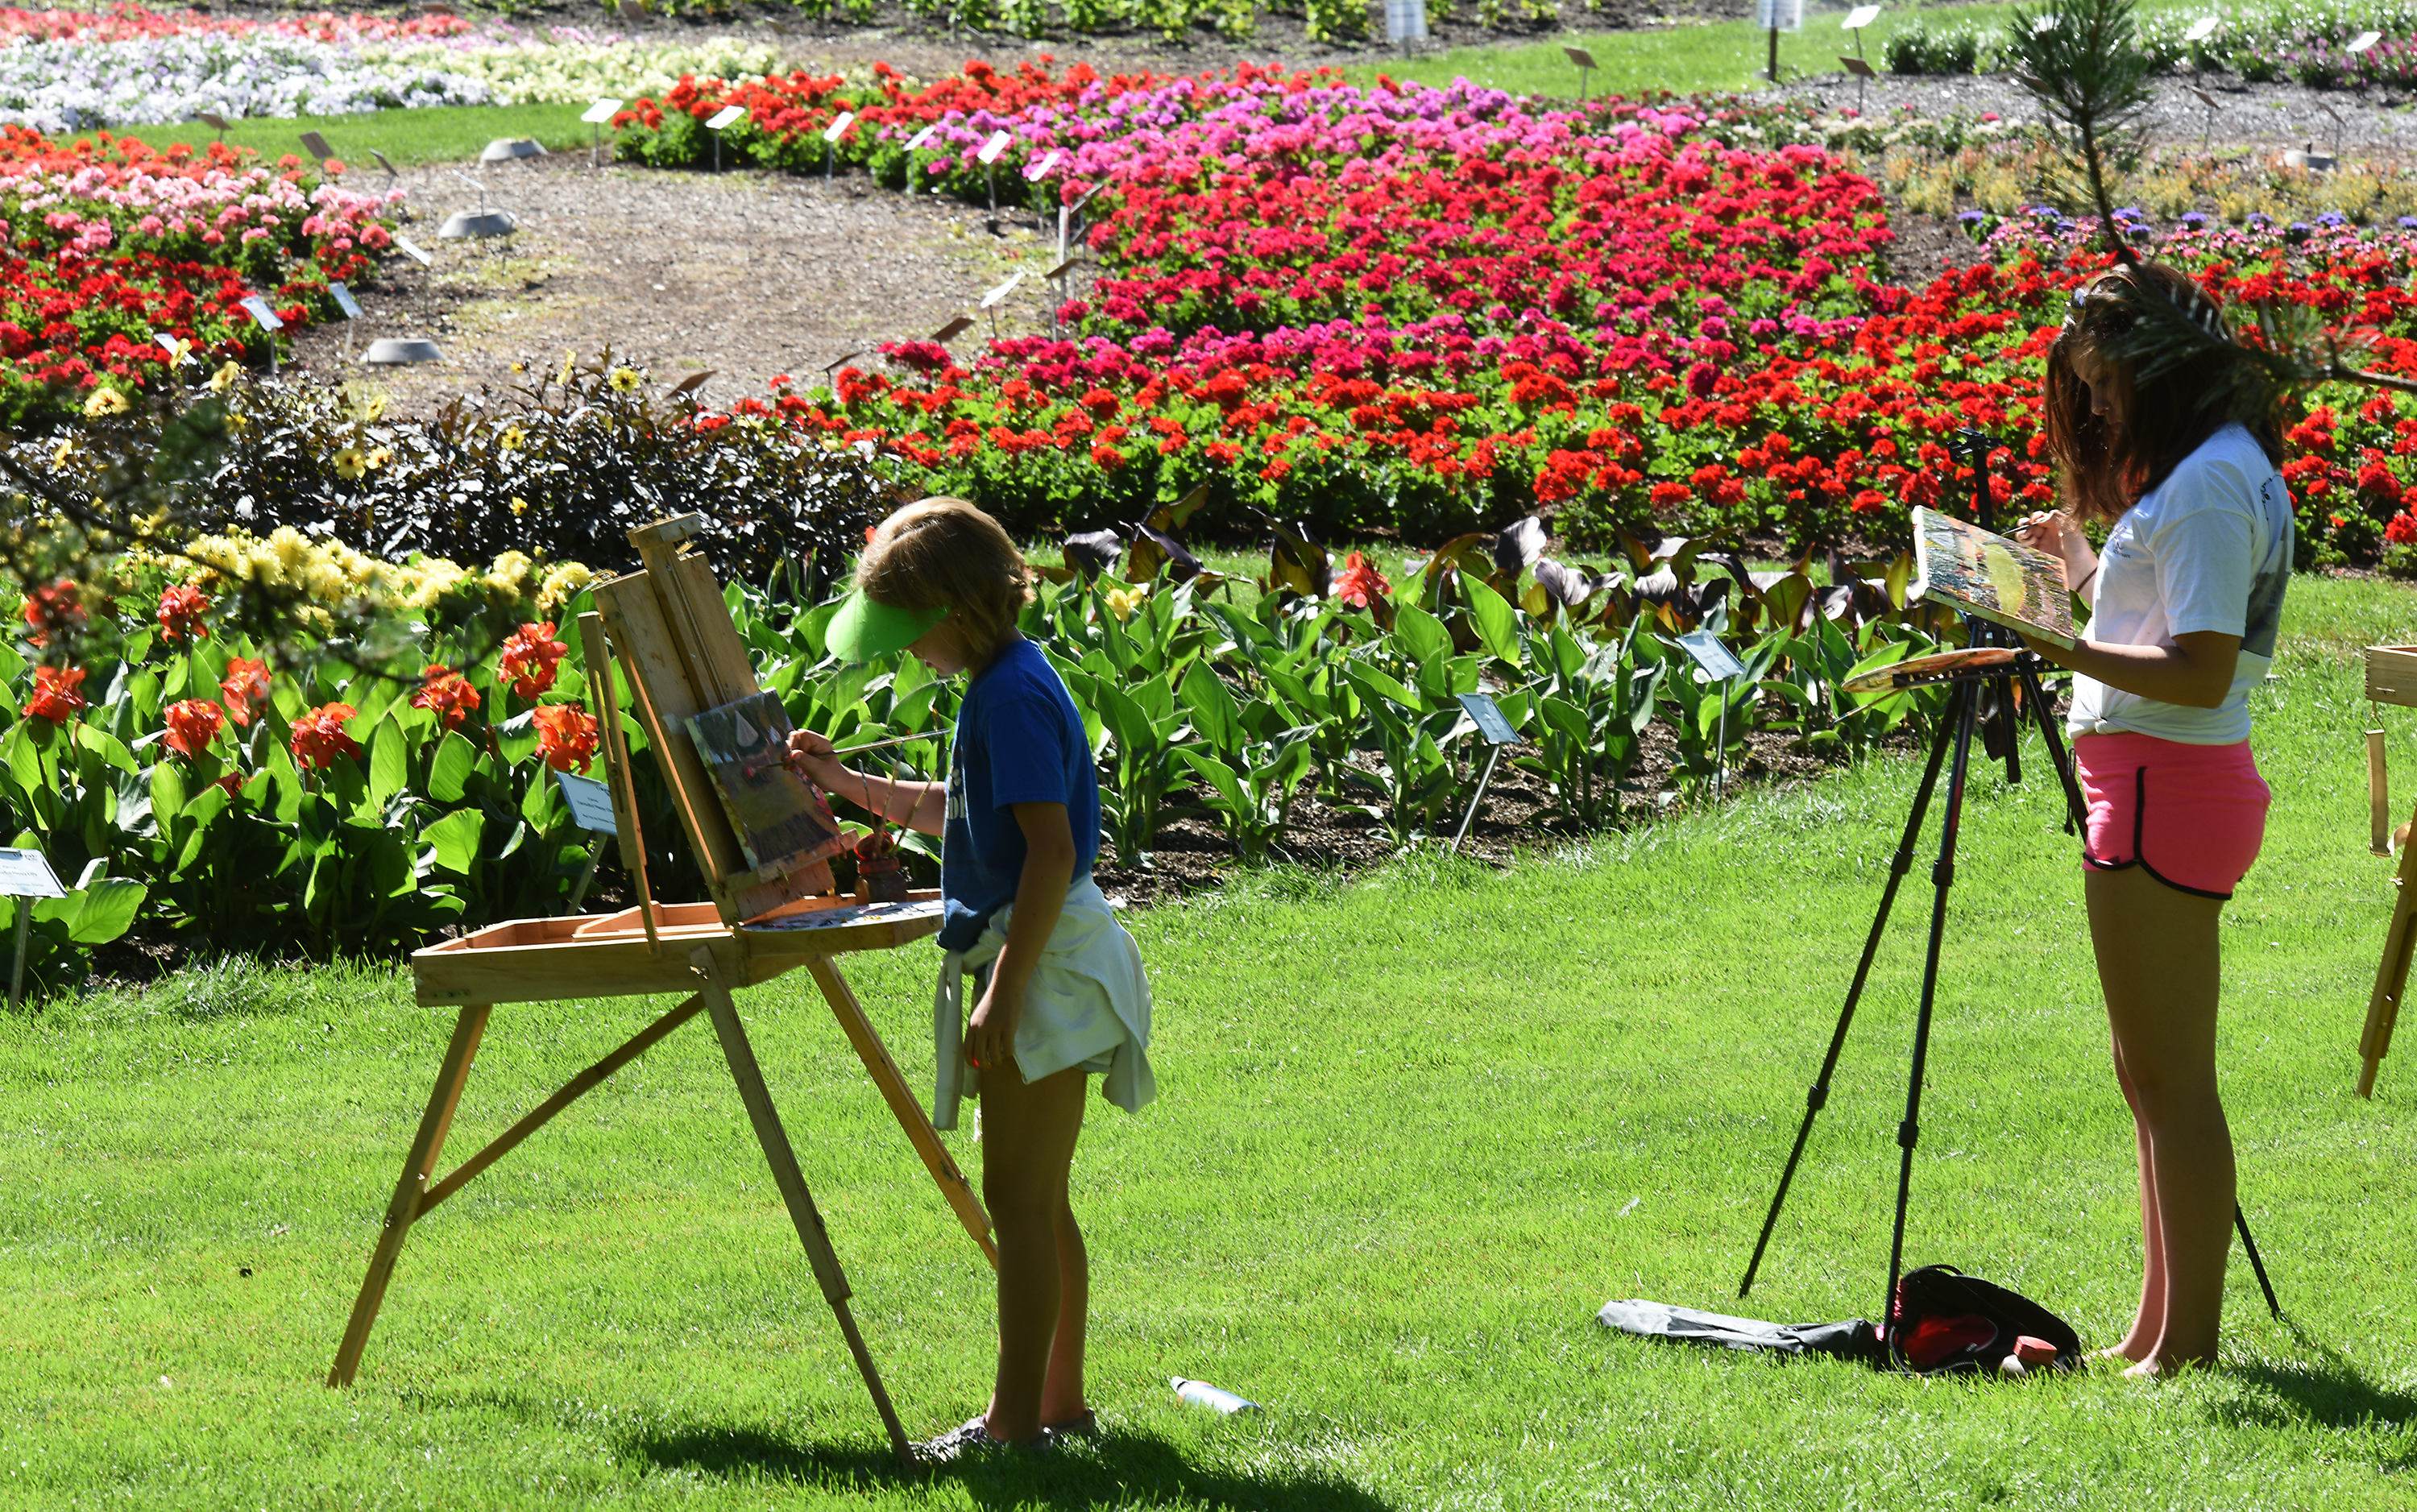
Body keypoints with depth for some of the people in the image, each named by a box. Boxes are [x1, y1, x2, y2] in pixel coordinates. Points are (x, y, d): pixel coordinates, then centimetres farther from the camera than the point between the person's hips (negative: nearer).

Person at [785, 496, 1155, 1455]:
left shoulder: (1013, 697, -19)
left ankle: (1016, 1421, -3)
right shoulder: (1002, 684, 13)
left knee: (1018, 1197, -6)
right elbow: (956, 812, 29)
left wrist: (1004, 996, -25)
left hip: (1041, 959, -10)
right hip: (1040, 958, 10)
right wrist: (847, 784, 21)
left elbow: (1052, 852, -24)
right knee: (1039, 1199, 15)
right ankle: (1059, 1401, 22)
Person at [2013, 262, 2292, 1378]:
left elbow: (2200, 670, -23)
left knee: (2170, 1077, -8)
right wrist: (2084, 569, 17)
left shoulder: (2211, 483, -16)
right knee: (2150, 1074, 15)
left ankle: (2188, 1342, -5)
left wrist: (2060, 650, -27)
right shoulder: (2200, 470, 16)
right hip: (2154, 784, 11)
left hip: (2169, 786, -11)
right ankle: (2164, 1328, 20)